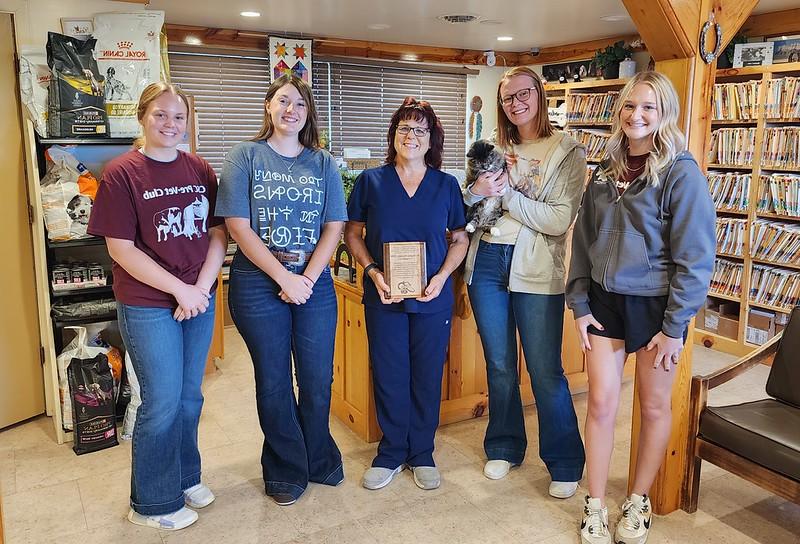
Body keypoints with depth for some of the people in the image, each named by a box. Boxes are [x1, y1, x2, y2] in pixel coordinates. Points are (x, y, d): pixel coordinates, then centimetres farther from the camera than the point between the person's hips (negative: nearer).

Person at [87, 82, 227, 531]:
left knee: (190, 396, 16)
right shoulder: (122, 173, -9)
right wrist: (180, 290, -16)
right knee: (162, 402, 4)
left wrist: (202, 287, -10)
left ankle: (186, 476, 37)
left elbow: (219, 233, 4)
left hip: (200, 299, 5)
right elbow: (122, 249, -13)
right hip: (148, 305, -5)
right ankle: (154, 502, 24)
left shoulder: (200, 170, 5)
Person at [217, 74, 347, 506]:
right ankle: (286, 471, 27)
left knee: (318, 379, 9)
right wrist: (284, 277, -14)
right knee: (274, 381, 8)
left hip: (314, 283, 3)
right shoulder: (245, 156, -1)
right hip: (258, 284, -2)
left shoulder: (323, 163, 7)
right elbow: (238, 226, -8)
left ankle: (319, 460, 32)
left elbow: (333, 227, 2)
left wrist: (306, 278, -10)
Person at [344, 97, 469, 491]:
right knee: (389, 376, 7)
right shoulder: (371, 181, 0)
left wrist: (441, 276, -10)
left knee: (427, 377, 9)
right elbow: (352, 234, 4)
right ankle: (391, 454, 26)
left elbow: (459, 239, 6)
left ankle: (422, 454, 27)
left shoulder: (446, 185, 3)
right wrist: (372, 272, -11)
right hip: (383, 297, 0)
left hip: (433, 297, 1)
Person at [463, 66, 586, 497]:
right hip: (487, 263, 4)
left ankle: (565, 463, 17)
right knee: (499, 365, 14)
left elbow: (560, 220, -13)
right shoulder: (494, 149, 11)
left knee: (546, 371, 1)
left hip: (535, 269, -4)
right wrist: (476, 192, -10)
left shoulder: (567, 151, -2)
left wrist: (506, 194, -15)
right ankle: (505, 448, 30)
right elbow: (465, 208, 12)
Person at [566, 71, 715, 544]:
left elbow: (695, 256, -12)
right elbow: (584, 241, 8)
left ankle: (639, 502, 30)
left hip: (655, 305, -4)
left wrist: (674, 327, -14)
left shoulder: (682, 173, -10)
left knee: (655, 406, 11)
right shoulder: (606, 172, 6)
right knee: (601, 403, 5)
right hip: (605, 301, 4)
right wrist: (580, 306, 2)